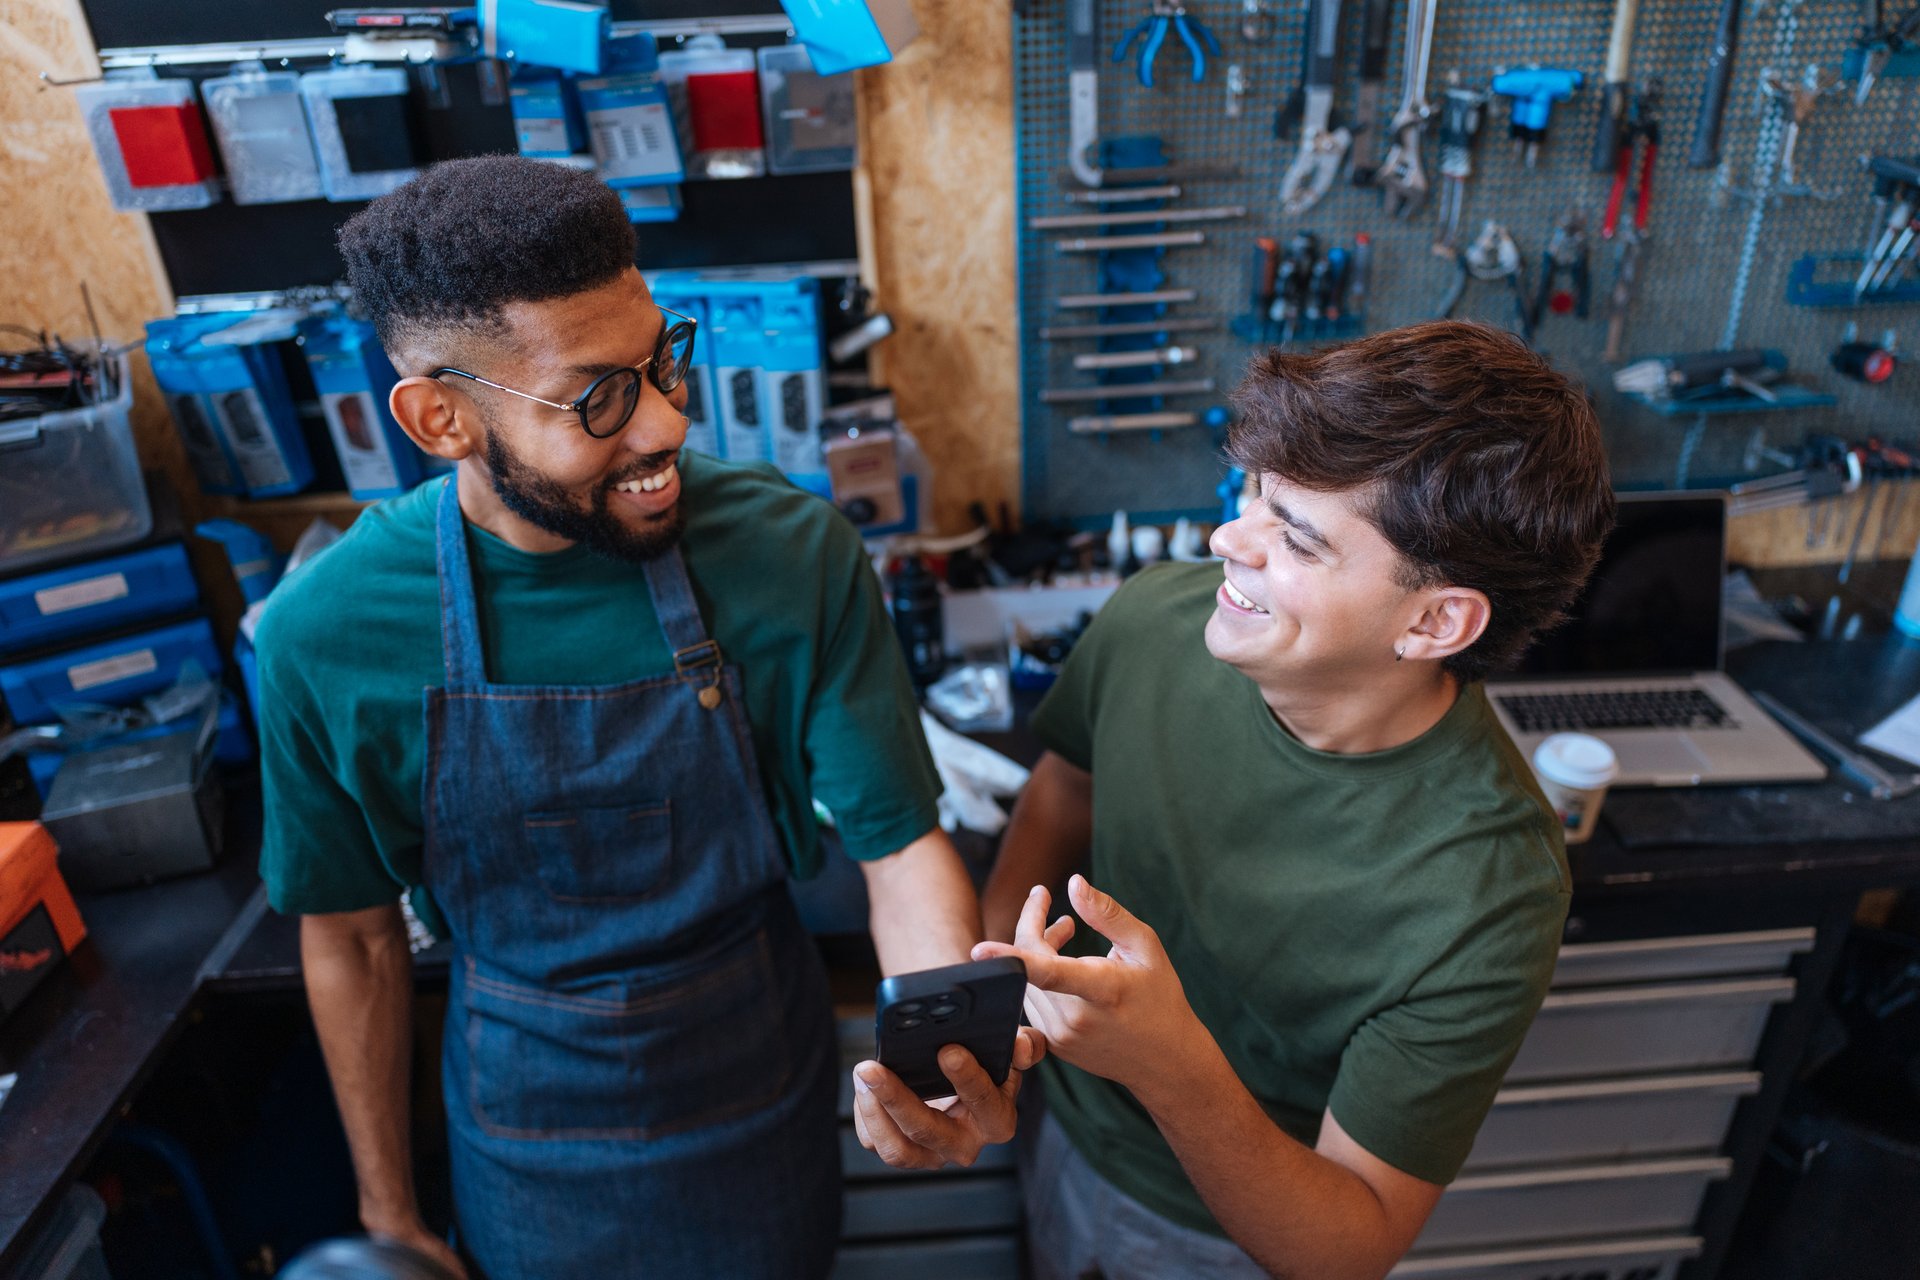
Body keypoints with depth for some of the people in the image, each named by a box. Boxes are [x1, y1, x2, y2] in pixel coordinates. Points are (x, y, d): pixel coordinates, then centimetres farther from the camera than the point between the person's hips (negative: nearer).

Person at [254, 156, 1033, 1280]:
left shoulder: (794, 548, -21)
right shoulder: (325, 635, -18)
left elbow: (901, 840, -17)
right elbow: (352, 937, -5)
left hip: (766, 1101, 1)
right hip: (531, 1136, 0)